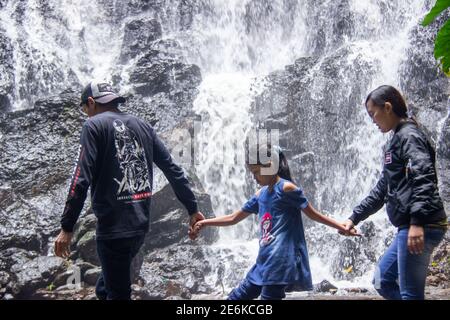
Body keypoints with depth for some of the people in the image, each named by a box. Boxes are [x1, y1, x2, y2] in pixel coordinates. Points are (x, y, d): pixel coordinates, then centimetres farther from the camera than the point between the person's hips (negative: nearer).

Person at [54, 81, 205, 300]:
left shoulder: (94, 125, -5)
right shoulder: (143, 126, 13)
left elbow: (82, 179, -14)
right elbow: (172, 169, 10)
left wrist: (67, 228, -12)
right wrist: (192, 209, 13)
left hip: (113, 226, -6)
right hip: (140, 224, 7)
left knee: (117, 293, 5)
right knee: (105, 288, 26)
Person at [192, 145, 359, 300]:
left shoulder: (286, 188, -7)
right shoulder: (260, 194, 16)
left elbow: (313, 214, -2)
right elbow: (233, 218, 22)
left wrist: (341, 227, -4)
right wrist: (204, 222, 16)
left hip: (282, 262, -9)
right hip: (265, 262, 9)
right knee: (236, 297, 10)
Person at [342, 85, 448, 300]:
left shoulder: (409, 135, -8)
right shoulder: (397, 140, 21)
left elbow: (423, 178, -22)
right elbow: (383, 189, 26)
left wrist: (417, 222, -31)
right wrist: (355, 217, 24)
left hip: (421, 227, -10)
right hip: (408, 226, 10)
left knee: (410, 292, -5)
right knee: (383, 281, 16)